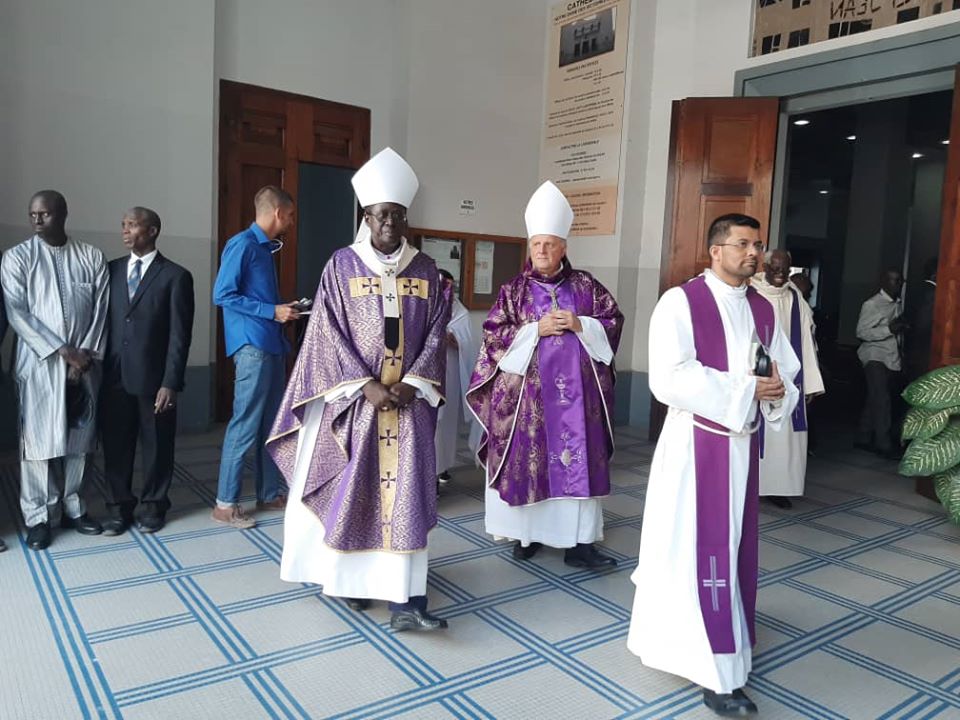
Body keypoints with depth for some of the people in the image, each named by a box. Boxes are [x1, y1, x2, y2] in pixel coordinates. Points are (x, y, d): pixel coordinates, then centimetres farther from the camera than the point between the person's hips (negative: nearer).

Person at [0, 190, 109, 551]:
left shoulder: (91, 257, 5)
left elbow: (100, 311, 3)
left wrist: (87, 354, -7)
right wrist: (61, 350, -14)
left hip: (84, 362, 2)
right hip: (39, 362, -2)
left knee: (77, 439, 9)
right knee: (38, 440, 2)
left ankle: (73, 508, 23)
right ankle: (38, 517, 14)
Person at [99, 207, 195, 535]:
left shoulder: (176, 276, -4)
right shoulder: (112, 270, 10)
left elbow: (180, 335, -7)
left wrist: (170, 383, -13)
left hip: (153, 378, -3)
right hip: (114, 377, 4)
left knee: (156, 445, 9)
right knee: (115, 444, 10)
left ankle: (153, 505, 26)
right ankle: (118, 507, 26)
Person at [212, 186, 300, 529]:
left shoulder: (267, 248, 17)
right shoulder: (242, 244, -9)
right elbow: (222, 295, -15)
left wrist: (284, 309, 12)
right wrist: (272, 311, -15)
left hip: (273, 344, 9)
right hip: (252, 345, -9)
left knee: (271, 423, 13)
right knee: (246, 425, -5)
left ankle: (269, 494, 23)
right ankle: (225, 504, 4)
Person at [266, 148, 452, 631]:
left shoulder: (425, 270, 6)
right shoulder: (342, 265, 0)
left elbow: (436, 334, 3)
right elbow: (330, 335, -6)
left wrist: (412, 384, -10)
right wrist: (367, 386, -15)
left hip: (409, 399, 2)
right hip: (353, 396, -1)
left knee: (406, 492, -1)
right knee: (350, 489, 6)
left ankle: (405, 599, 1)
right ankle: (349, 577, 25)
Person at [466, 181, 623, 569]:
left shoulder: (586, 286, 7)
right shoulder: (514, 290, 3)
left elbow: (613, 322, 6)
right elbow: (494, 334, -3)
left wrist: (580, 325, -11)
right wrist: (536, 329, -14)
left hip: (575, 391, 1)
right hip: (528, 392, -1)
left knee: (578, 461, 1)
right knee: (528, 460, 4)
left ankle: (578, 542, 7)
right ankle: (526, 534, 19)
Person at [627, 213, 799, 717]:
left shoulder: (763, 310, 10)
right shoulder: (680, 302, -10)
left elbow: (786, 375, 11)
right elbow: (669, 379, -21)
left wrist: (777, 391, -13)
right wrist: (744, 389, -19)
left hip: (744, 444, 7)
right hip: (696, 444, -7)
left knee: (732, 547, 16)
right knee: (699, 550, -2)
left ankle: (718, 651, 36)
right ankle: (718, 673, 7)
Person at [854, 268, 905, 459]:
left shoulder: (898, 304, 13)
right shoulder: (872, 304, -10)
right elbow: (861, 332, -15)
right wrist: (889, 329, -23)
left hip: (892, 359, 7)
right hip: (875, 357, -7)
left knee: (874, 400, 11)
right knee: (882, 400, -11)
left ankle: (864, 439, 18)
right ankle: (884, 444, -7)